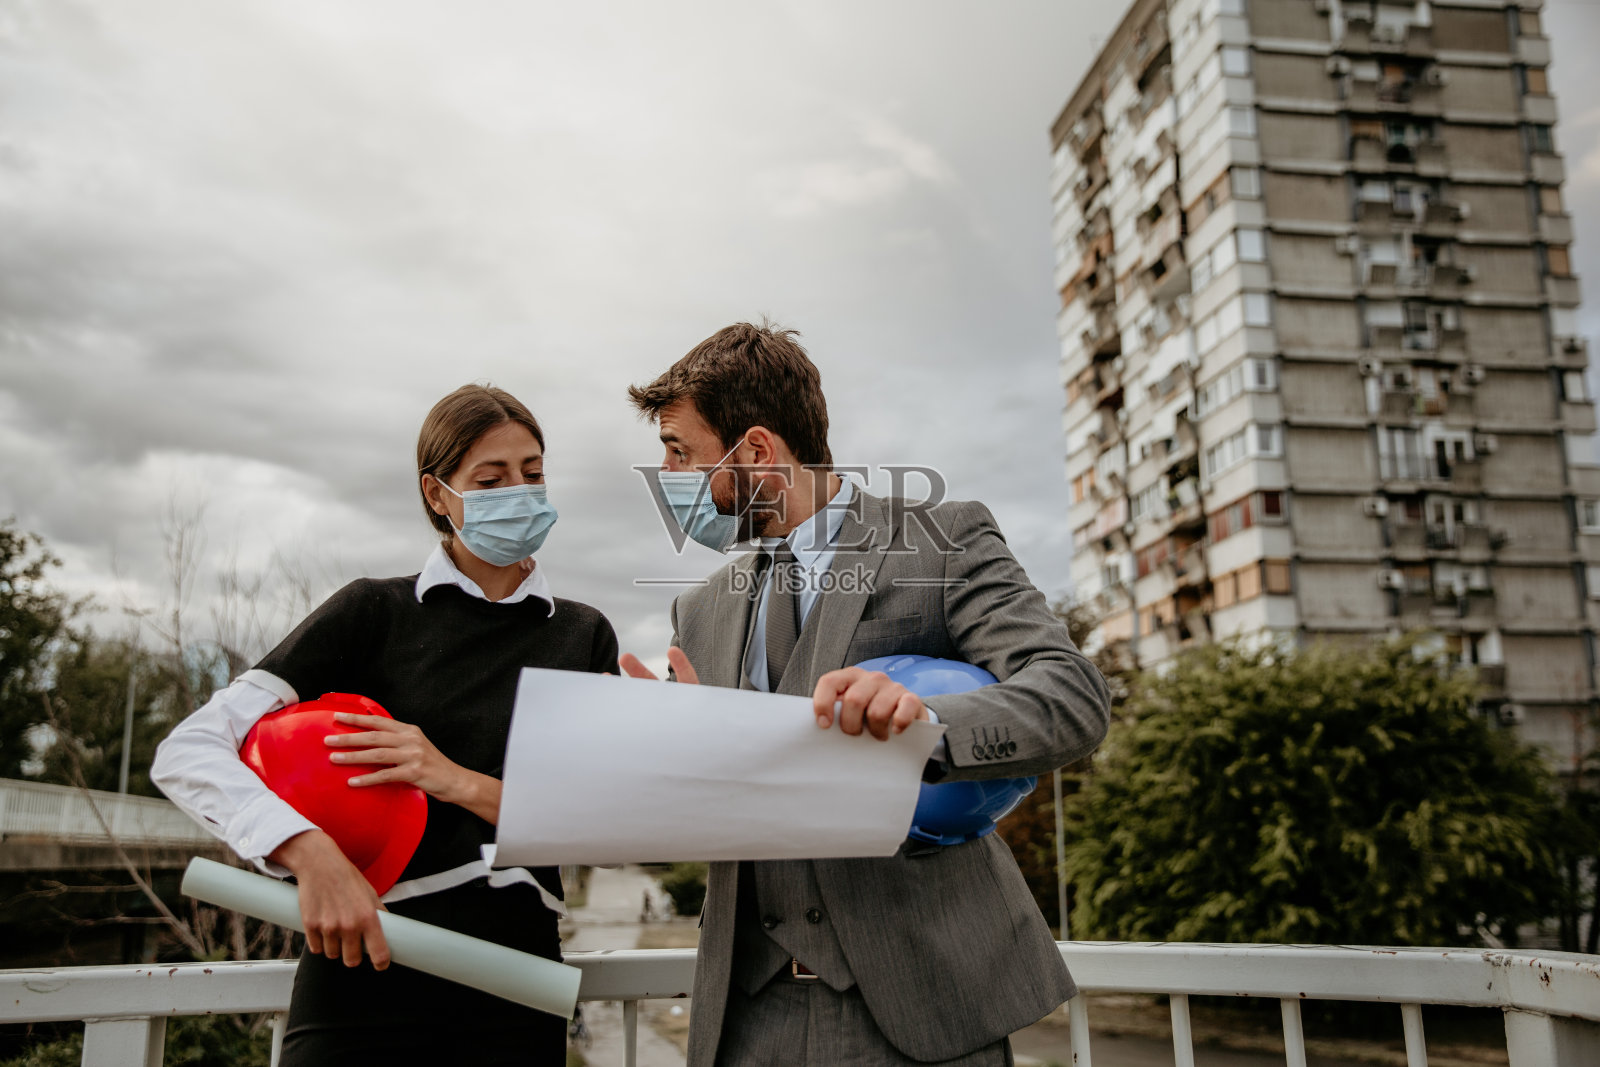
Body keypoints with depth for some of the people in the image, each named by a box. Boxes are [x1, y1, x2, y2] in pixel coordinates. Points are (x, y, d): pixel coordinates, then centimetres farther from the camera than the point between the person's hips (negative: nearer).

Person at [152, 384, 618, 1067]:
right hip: (366, 967, -1)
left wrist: (461, 783, -15)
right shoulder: (376, 611, 1)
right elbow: (186, 754, -7)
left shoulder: (584, 636, 7)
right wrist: (311, 852, -23)